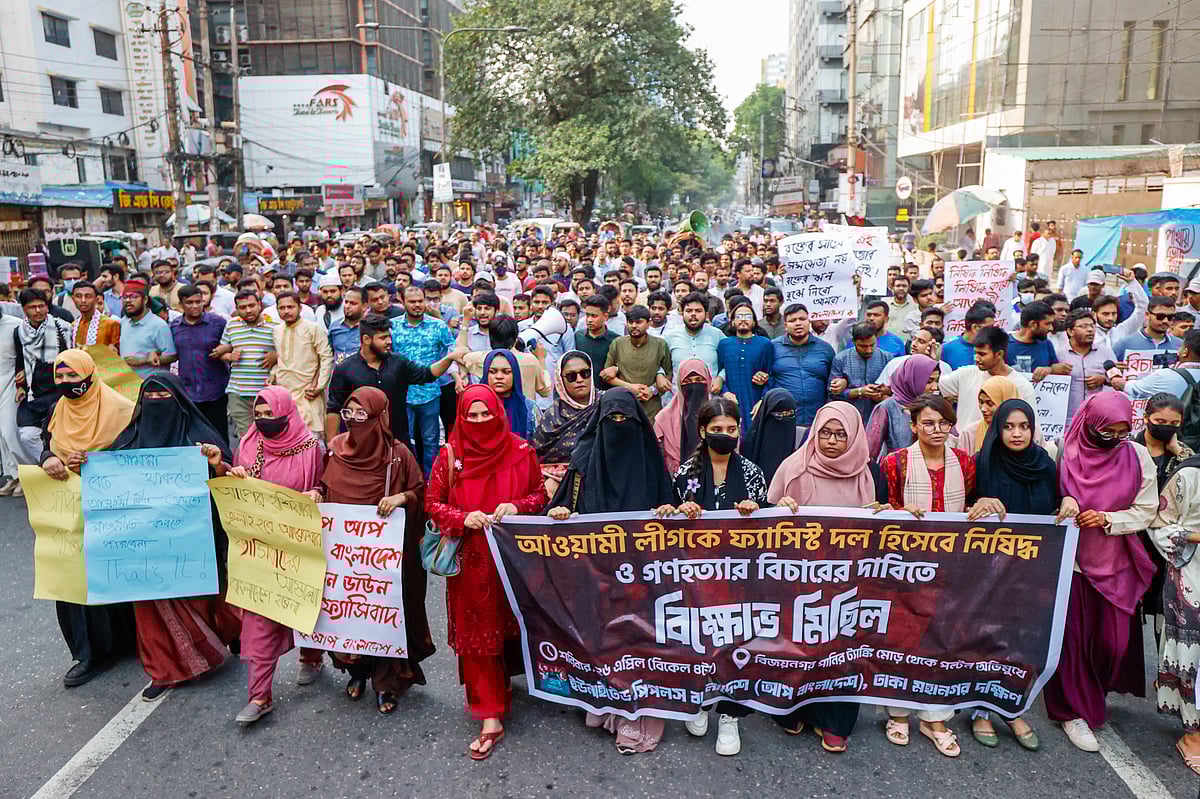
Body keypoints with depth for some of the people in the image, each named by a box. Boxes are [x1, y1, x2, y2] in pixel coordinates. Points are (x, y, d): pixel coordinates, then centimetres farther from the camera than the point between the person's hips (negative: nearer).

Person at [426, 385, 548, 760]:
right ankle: (490, 718, 10)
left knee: (512, 625, 12)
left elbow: (540, 494, 6)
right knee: (477, 633, 2)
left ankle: (505, 680, 40)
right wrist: (464, 518, -16)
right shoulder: (449, 456, -2)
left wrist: (516, 507, -15)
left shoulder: (520, 452, -1)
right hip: (470, 560, 0)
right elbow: (432, 503, 2)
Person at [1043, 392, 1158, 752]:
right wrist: (1065, 500, -19)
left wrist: (1106, 519, -17)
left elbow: (1145, 510, -1)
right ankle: (1074, 710, 20)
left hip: (1116, 564, 2)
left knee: (1113, 640, 7)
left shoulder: (1138, 457, -3)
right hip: (1069, 559, -2)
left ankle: (1094, 693, 36)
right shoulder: (1062, 452, -8)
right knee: (1072, 637, 4)